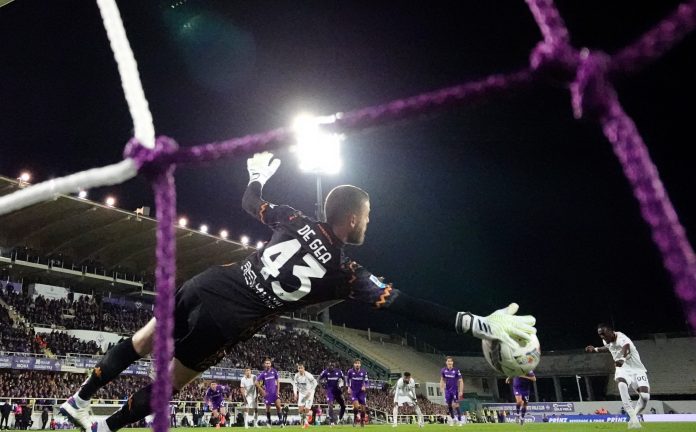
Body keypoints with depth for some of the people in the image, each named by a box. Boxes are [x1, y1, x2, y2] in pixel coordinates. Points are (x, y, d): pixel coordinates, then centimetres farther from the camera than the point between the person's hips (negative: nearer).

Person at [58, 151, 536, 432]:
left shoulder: (296, 221, 1)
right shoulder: (349, 274, -9)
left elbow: (249, 203, 17)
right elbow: (406, 305, -12)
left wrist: (257, 175, 40)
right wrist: (481, 324, -10)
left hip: (205, 285, 4)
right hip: (225, 323, -4)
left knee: (139, 344, 24)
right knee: (168, 382, 19)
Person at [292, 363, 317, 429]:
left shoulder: (308, 375, -24)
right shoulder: (296, 376, -8)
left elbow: (315, 383, -15)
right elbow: (295, 384, 6)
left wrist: (309, 392, -18)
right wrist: (295, 394, -5)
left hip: (309, 393, -4)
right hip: (301, 393, 4)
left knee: (307, 410, -9)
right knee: (300, 409, -4)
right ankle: (305, 423, 13)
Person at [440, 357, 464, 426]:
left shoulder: (456, 371, -11)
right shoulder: (443, 370, -1)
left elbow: (461, 381, -7)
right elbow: (442, 380, 12)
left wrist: (461, 391, -12)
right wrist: (441, 388, 4)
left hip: (455, 390, -3)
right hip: (447, 390, 3)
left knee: (456, 405, -10)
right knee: (449, 405, 6)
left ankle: (459, 420, 0)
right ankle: (452, 419, 24)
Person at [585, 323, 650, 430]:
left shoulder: (621, 339, -26)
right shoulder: (607, 341, -1)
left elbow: (626, 348, -52)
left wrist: (622, 359, -72)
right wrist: (595, 349, 19)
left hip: (637, 370, -4)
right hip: (623, 369, 4)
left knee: (645, 396, -22)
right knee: (621, 384, -32)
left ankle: (635, 416, 6)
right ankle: (633, 417, -33)